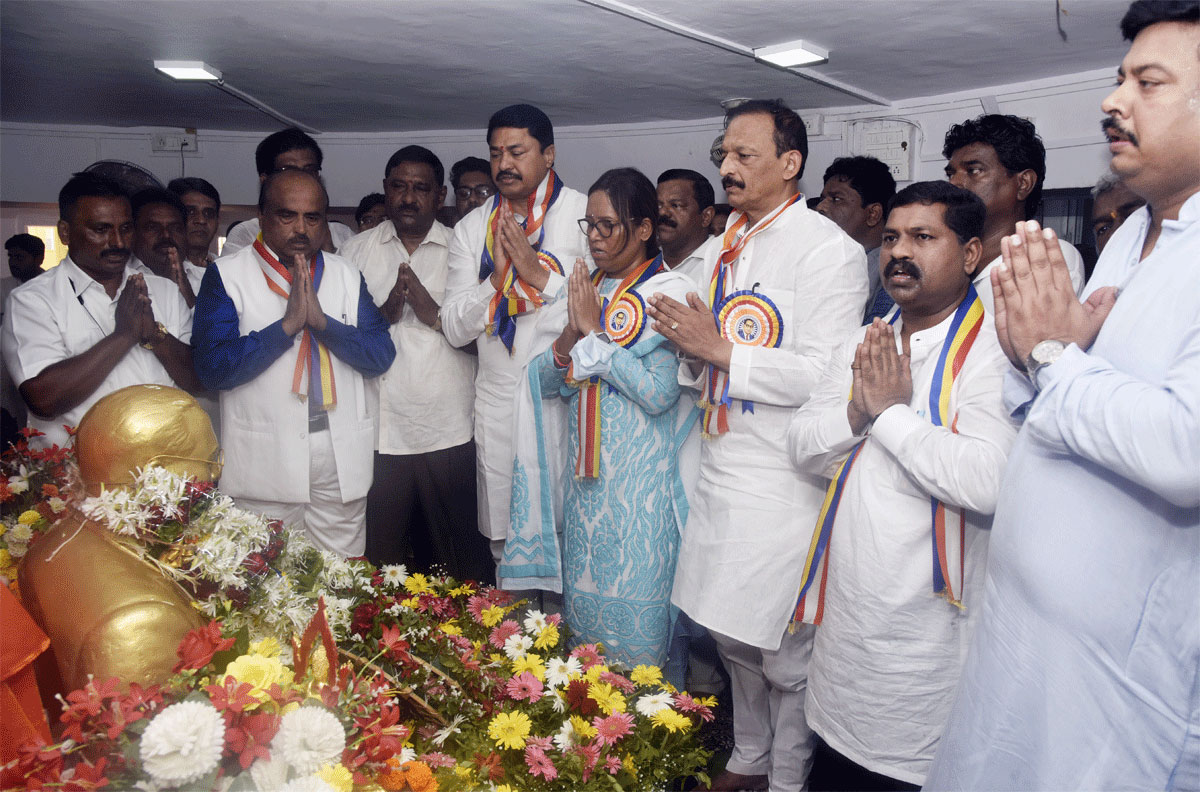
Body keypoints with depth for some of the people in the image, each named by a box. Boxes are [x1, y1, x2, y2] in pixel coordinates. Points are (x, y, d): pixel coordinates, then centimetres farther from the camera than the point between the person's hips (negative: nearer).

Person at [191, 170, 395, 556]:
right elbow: (212, 367, -9)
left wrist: (321, 319, -12)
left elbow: (381, 356, 2)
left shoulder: (347, 274, 11)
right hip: (263, 465, -2)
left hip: (342, 462, 3)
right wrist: (288, 324, -15)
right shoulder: (226, 274, 2)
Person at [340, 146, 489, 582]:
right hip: (379, 432, 1)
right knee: (377, 566, 4)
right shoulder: (356, 250, 12)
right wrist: (384, 315, -11)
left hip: (448, 432, 0)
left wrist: (437, 317, -14)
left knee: (456, 569, 5)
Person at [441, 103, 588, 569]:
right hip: (499, 404, 3)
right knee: (505, 541, 11)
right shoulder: (471, 229, 10)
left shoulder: (587, 214, 0)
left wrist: (540, 273, -17)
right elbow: (454, 329, 5)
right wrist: (496, 279, -11)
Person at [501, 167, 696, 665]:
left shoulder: (669, 294, -7)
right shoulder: (584, 289, 11)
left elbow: (660, 394, -19)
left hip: (639, 479, -6)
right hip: (583, 474, 6)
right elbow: (545, 385, 8)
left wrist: (596, 331, -15)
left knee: (635, 610, 1)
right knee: (580, 598, 15)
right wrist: (569, 338, -11)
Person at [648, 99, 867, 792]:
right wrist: (687, 345, 0)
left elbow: (824, 374, -21)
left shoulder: (828, 250, -12)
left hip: (784, 482, -8)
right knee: (733, 635, 19)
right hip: (722, 469, 8)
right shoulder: (729, 245, 15)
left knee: (785, 653, 3)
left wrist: (719, 350, -17)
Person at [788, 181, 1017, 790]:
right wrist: (857, 409, -14)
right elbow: (802, 448, 5)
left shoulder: (994, 349, -14)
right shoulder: (864, 345, 10)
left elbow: (987, 482, -28)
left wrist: (891, 410, -18)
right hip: (842, 621, 7)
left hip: (927, 641, -6)